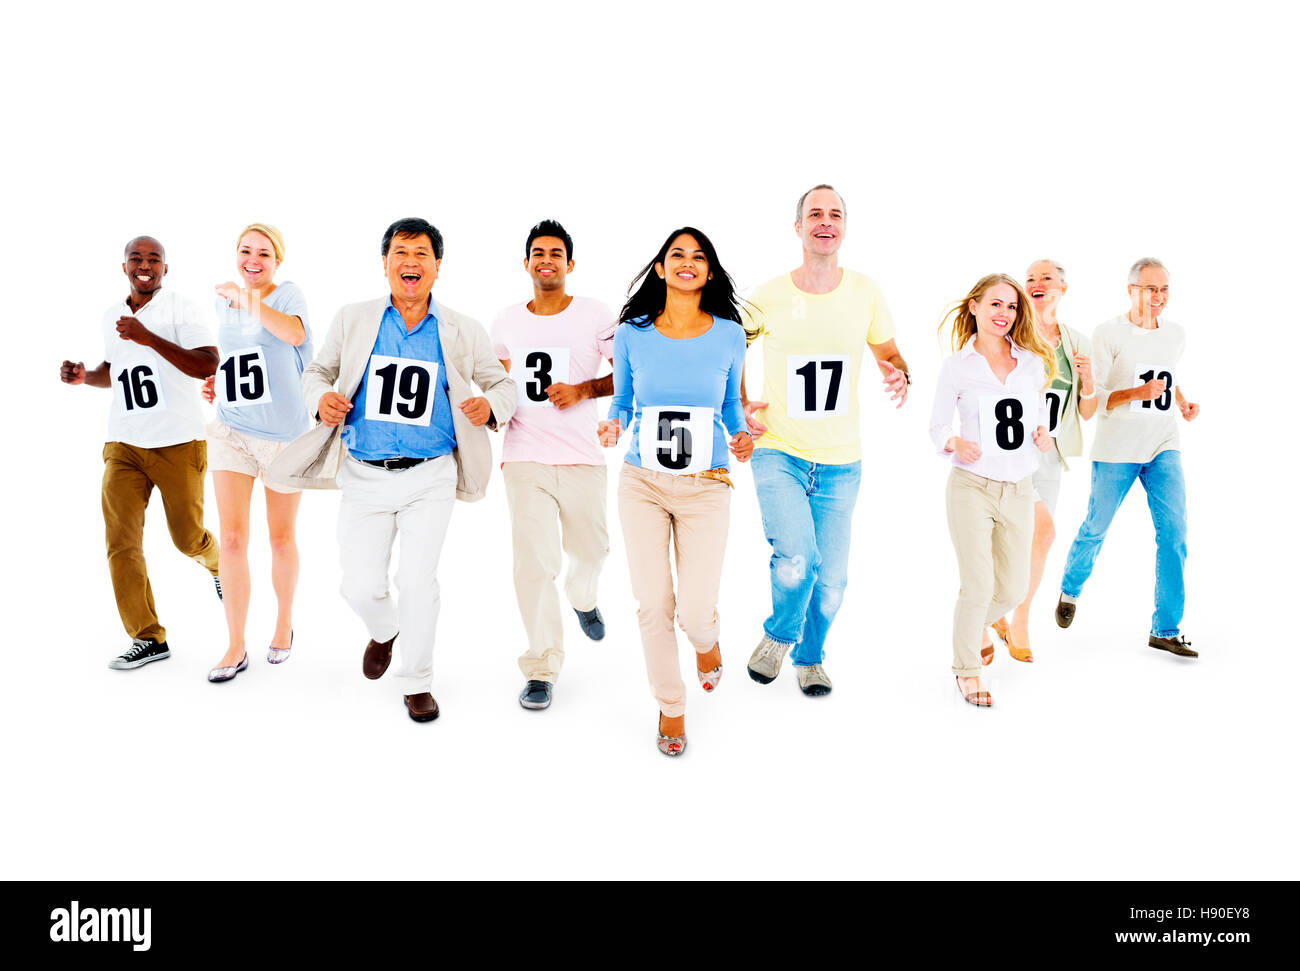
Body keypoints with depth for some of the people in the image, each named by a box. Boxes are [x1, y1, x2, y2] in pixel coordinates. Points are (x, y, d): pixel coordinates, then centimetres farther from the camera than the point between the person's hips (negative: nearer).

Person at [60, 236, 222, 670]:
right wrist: (85, 376, 7)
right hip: (124, 444, 5)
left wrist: (149, 338, -26)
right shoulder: (111, 316, 13)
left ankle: (218, 564, 42)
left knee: (187, 537, 4)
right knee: (120, 541, -6)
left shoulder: (181, 308, -6)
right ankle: (148, 637, 3)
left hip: (178, 443, -5)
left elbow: (208, 365, -20)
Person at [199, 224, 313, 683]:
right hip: (232, 431, 4)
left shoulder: (287, 293, -6)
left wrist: (245, 297, -31)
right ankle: (236, 647, 6)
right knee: (232, 538, -4)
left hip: (284, 434, -3)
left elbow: (295, 335, -29)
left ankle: (284, 621, 33)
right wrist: (217, 384, 9)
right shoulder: (224, 302, 10)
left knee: (281, 538, 10)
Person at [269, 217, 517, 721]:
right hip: (366, 476, 1)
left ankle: (416, 683, 17)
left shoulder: (462, 332, 3)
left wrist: (491, 407, -12)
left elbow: (502, 382, 11)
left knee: (419, 580, -4)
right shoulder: (353, 320, 5)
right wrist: (321, 399, -8)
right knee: (361, 586, 2)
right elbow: (317, 370, 15)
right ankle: (384, 631, 39)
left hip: (430, 476, -1)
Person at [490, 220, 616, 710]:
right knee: (534, 562, -6)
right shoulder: (507, 322, 9)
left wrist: (584, 390, -11)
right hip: (524, 458, 1)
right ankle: (541, 668, 5)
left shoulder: (595, 315, 0)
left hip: (582, 458, 0)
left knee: (589, 548, 16)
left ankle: (582, 597, 53)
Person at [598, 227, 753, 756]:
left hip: (705, 488, 0)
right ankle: (671, 707, 24)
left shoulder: (728, 334, 2)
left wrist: (741, 436, -6)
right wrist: (613, 426, -10)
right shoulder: (632, 334, 1)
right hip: (642, 483, 1)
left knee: (695, 608, -5)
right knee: (652, 603, 1)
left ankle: (707, 640, 36)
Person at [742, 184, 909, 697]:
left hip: (841, 462, 3)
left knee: (831, 579, 9)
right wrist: (739, 406, -2)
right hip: (779, 453, -2)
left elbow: (887, 351, 15)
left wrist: (899, 374, -8)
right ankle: (778, 635, 10)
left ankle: (809, 657, 38)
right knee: (797, 560, -23)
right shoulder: (767, 297, -4)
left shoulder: (865, 293, 2)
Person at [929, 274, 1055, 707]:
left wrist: (1043, 435, -5)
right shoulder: (957, 366, -2)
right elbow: (937, 426, 2)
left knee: (1013, 588, 10)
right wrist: (954, 443, -20)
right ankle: (966, 668, 17)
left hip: (1019, 489, 4)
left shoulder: (1033, 362, 7)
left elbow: (1040, 416, 17)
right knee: (978, 586, -6)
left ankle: (972, 630, 41)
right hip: (972, 487, -4)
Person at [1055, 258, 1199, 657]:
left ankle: (1165, 629, 1)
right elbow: (1093, 399, -8)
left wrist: (1184, 403, 10)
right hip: (1116, 447, -4)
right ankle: (1070, 590, 36)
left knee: (1174, 531, -6)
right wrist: (1137, 393, -23)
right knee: (1095, 529, 7)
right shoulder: (1109, 333, -6)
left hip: (1163, 447, 4)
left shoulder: (1176, 334, 11)